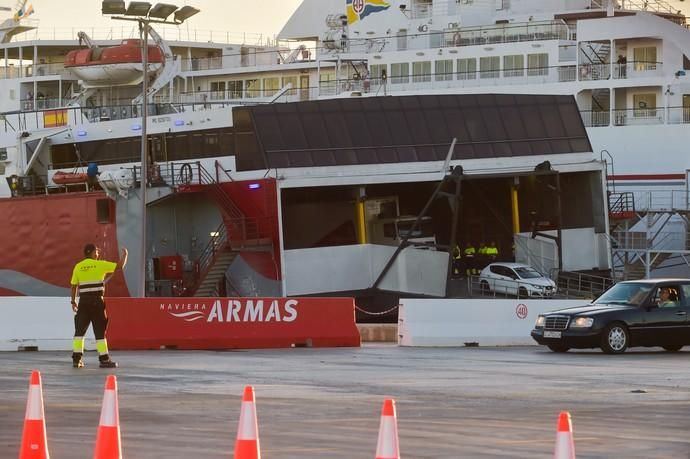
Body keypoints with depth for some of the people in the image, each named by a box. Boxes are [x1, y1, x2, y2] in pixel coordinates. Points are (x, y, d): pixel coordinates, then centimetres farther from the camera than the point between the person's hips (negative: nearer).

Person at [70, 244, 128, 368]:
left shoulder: (78, 267, 6)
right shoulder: (100, 264, -4)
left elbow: (74, 286, 6)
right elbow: (120, 266, -2)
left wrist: (73, 301, 15)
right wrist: (124, 254, 16)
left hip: (83, 301, 3)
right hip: (96, 301, -3)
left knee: (80, 329, 9)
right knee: (100, 330, 1)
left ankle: (76, 359, 6)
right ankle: (104, 359, 1)